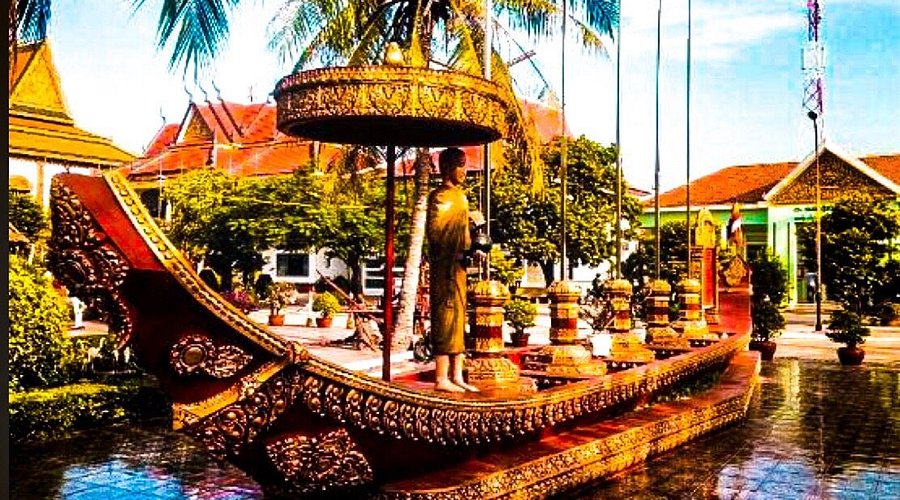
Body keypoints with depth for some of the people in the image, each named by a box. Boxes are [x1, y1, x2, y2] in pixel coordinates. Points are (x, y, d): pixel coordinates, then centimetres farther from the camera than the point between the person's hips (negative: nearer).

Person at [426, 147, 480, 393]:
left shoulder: (461, 196, 18)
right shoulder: (439, 197, -9)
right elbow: (433, 233, -15)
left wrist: (473, 250, 6)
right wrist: (454, 252, -16)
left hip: (460, 266, 9)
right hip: (444, 267, -9)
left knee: (459, 319, 10)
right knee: (446, 318, -6)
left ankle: (457, 376, 16)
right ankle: (441, 378, -1)